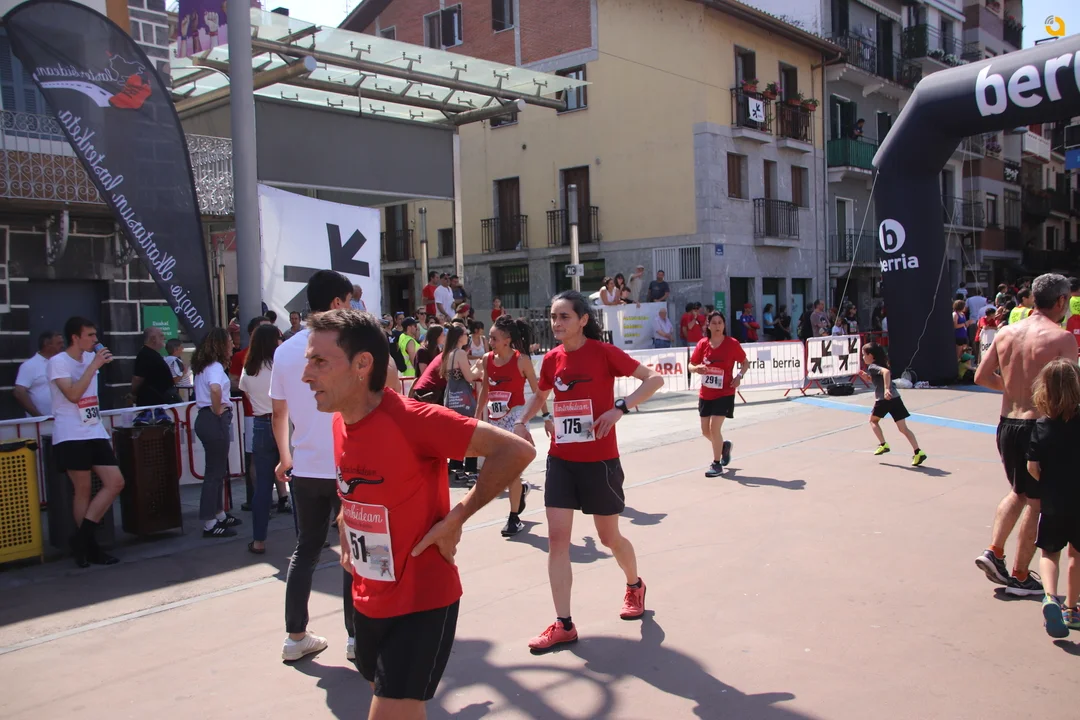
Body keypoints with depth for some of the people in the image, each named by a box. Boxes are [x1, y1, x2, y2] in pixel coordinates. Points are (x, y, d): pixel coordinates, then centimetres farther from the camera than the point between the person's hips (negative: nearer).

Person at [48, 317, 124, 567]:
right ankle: (88, 546, 10)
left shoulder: (90, 358, 15)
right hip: (71, 436, -7)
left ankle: (83, 539, 7)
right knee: (83, 490, -2)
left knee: (115, 483, -2)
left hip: (95, 433, 7)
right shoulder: (58, 362, -7)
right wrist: (94, 365, -19)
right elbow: (73, 394, -21)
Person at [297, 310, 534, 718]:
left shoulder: (411, 419, -25)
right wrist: (346, 539, 11)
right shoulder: (339, 422, -1)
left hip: (421, 603, -8)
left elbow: (517, 451, -27)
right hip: (367, 601, 8)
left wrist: (457, 517, -23)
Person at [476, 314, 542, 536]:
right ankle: (521, 489, 43)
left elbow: (537, 390, -6)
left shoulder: (521, 360, -12)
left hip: (515, 415, -6)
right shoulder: (487, 359, 2)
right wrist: (477, 417, 12)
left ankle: (514, 518, 3)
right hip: (494, 418, 6)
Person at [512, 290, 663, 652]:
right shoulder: (552, 359, 3)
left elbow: (654, 379, -12)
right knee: (557, 537, -4)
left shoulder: (604, 352, -11)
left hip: (599, 460, -4)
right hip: (561, 459, 4)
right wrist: (522, 421, 8)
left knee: (609, 536, 10)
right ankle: (563, 624, 4)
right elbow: (540, 395, 24)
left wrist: (620, 408, -24)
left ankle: (634, 585, 42)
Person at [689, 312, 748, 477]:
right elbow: (691, 365, 5)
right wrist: (697, 368, -18)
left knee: (714, 428, -13)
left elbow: (745, 363, 4)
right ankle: (724, 446, 43)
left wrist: (740, 376, -14)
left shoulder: (732, 343, -8)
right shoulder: (702, 344, -1)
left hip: (724, 393, -4)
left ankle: (717, 464, 4)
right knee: (706, 430, 11)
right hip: (705, 394, 4)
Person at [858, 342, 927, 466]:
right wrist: (868, 378, 23)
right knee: (903, 428, 4)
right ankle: (918, 452, -7)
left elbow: (886, 372, -26)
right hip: (895, 398, 7)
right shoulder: (881, 365, 22)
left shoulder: (872, 367, -5)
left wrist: (886, 389, -34)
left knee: (873, 420, 21)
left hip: (884, 399, -7)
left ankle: (883, 444, 13)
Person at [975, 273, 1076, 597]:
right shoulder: (1062, 338, -13)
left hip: (1006, 424, 6)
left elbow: (981, 377, 7)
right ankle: (1020, 576, 15)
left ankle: (993, 551, 15)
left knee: (1019, 491, 25)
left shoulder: (1006, 333, 4)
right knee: (1036, 501, 8)